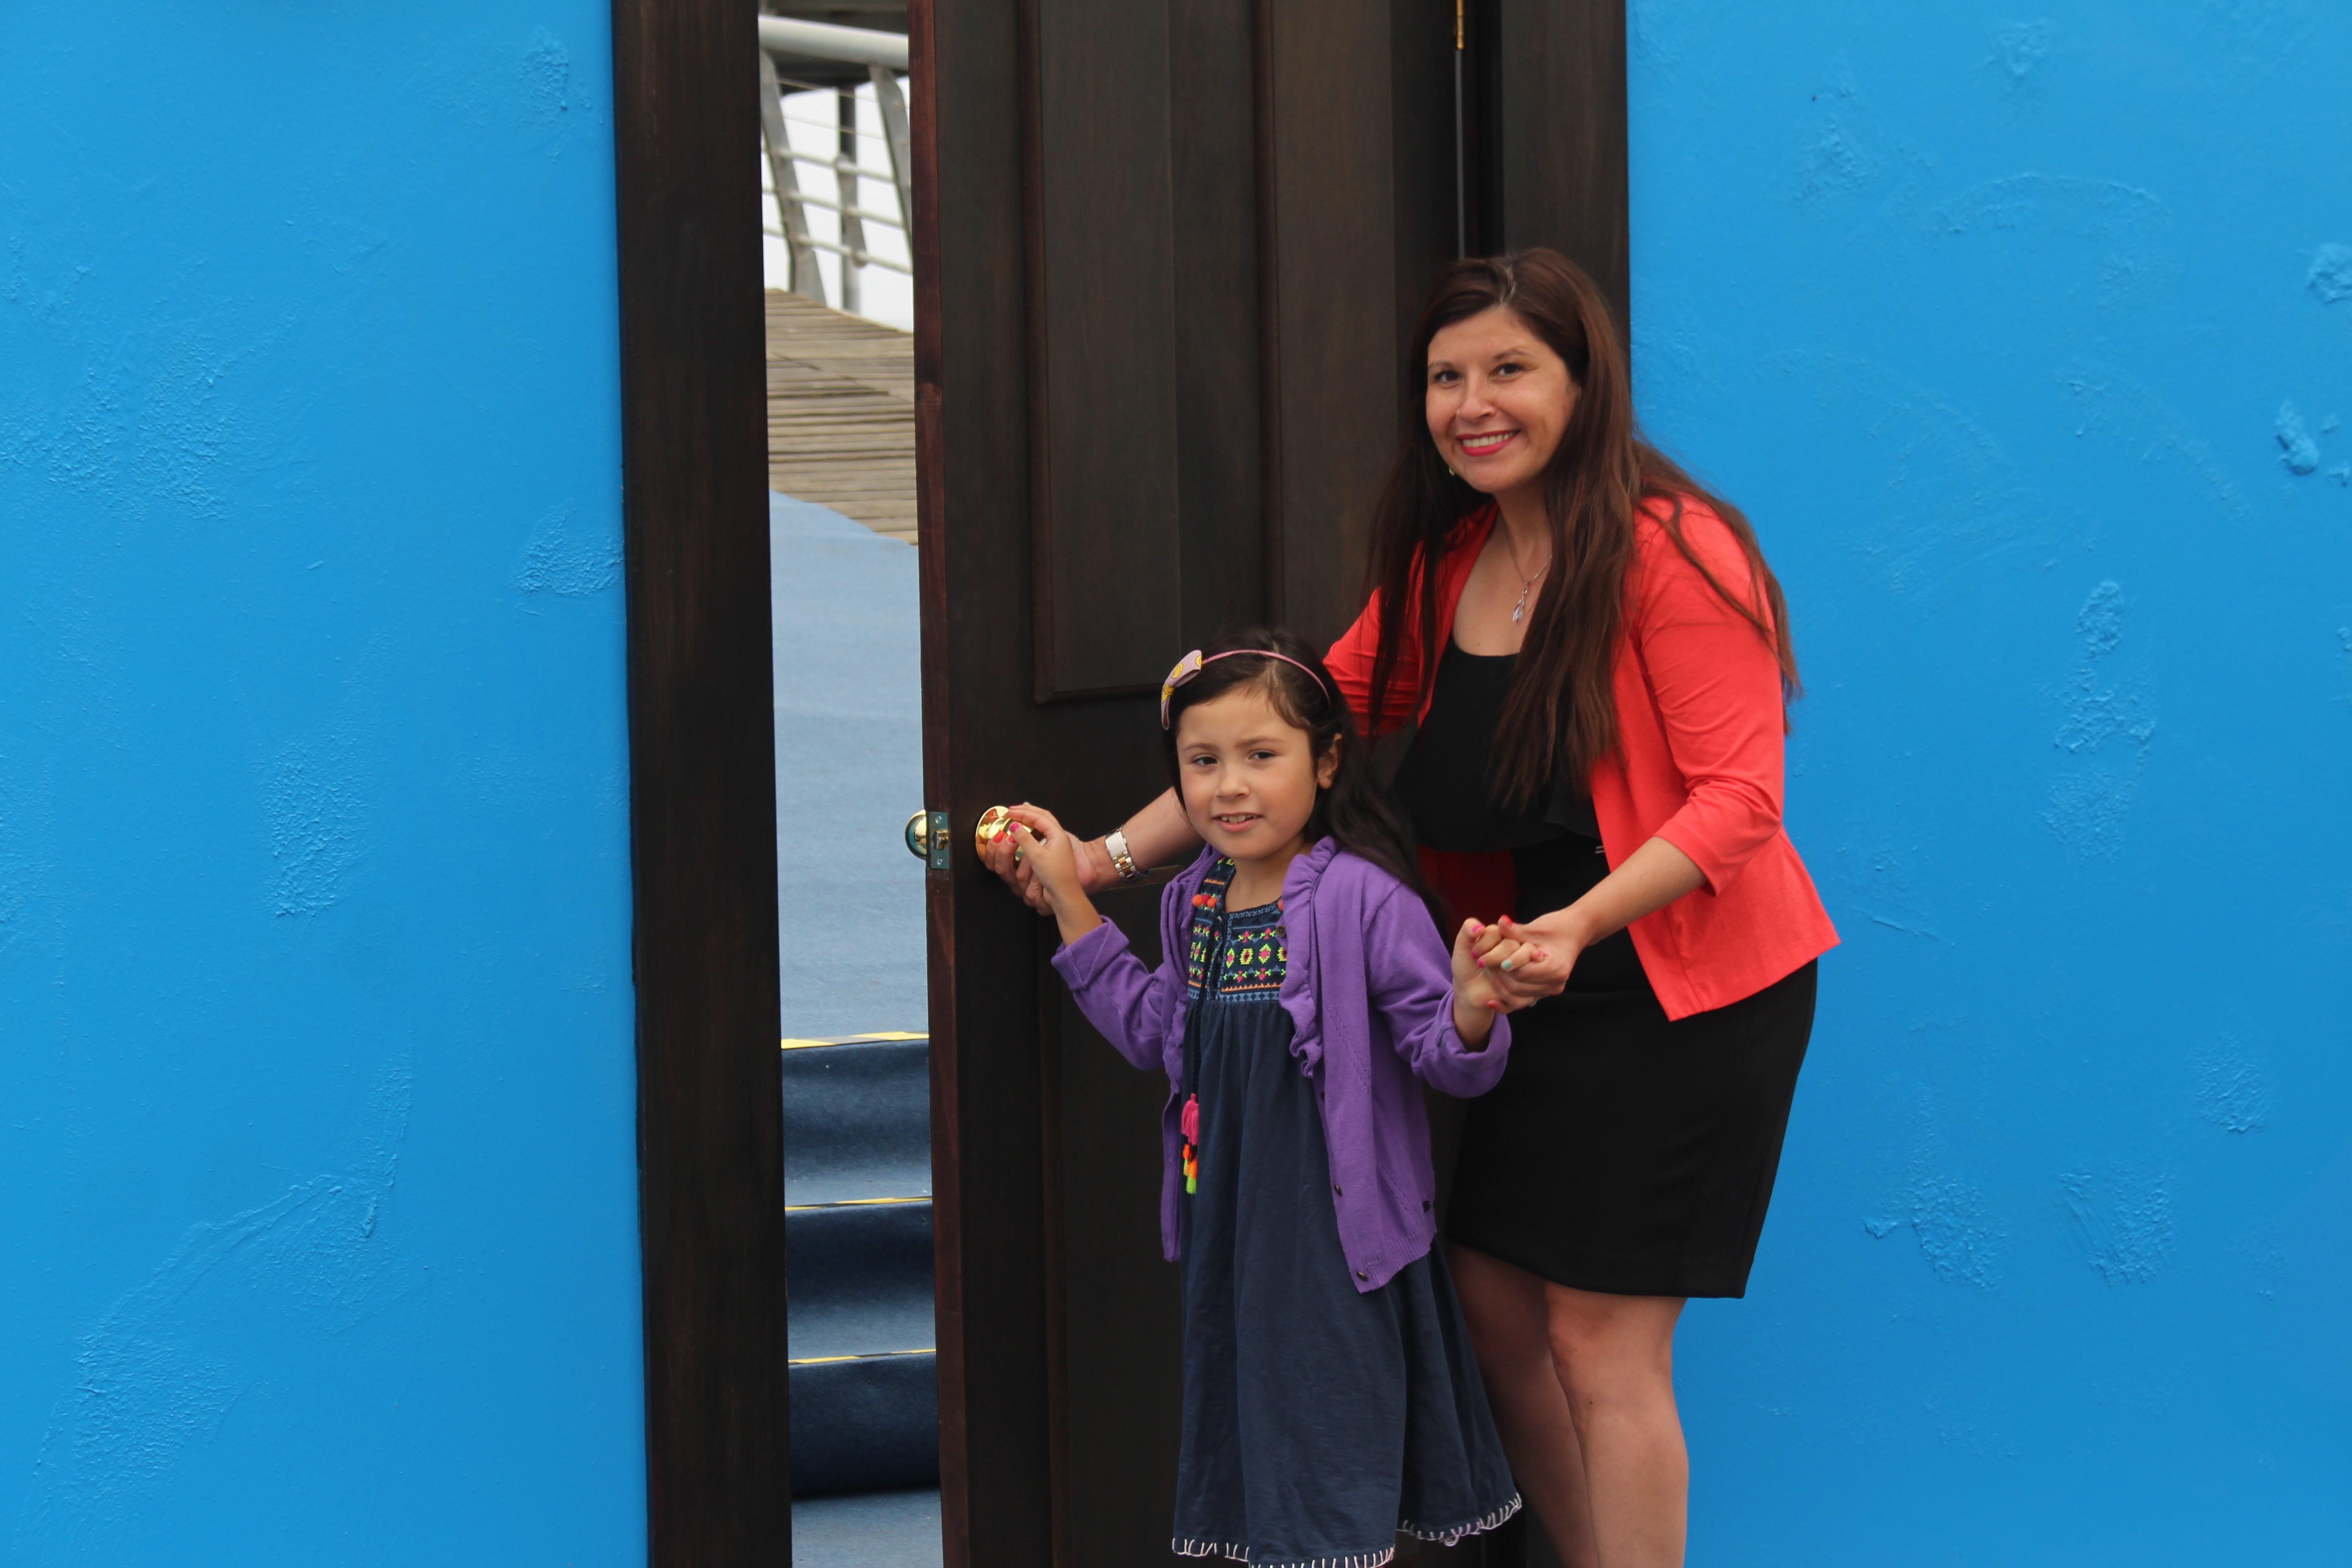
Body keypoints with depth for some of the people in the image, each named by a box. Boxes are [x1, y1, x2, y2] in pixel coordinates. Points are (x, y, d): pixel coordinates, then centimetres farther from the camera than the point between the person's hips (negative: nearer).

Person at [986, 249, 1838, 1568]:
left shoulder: (1670, 550, -17)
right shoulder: (1441, 563, 6)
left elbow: (1739, 797, -20)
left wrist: (1578, 928, -33)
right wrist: (1116, 853, 0)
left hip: (1681, 981, -7)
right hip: (1537, 972, 8)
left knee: (1600, 1346, -3)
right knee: (1495, 1302, 11)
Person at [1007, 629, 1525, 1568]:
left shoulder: (1364, 899, -15)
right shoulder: (1194, 906, 6)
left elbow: (1447, 1058, -15)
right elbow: (1151, 1034, 18)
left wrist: (1470, 1012, -39)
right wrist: (1068, 895, 17)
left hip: (1337, 1234, -7)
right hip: (1227, 1229, 7)